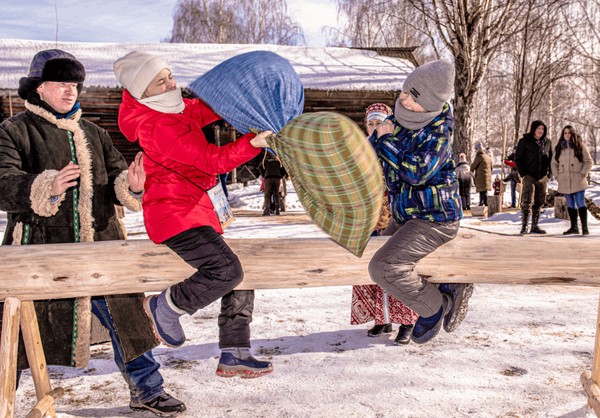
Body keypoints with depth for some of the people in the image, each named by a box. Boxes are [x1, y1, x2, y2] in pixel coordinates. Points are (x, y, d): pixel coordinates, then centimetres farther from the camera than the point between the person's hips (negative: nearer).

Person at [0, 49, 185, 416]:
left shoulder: (94, 134, 15)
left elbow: (115, 182, 10)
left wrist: (131, 187, -13)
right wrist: (46, 188, -31)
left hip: (99, 249, 4)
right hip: (40, 252, -4)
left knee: (125, 315, 8)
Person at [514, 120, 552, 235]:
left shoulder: (547, 142, 11)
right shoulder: (524, 141, -1)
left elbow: (551, 158, 17)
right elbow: (517, 158, -1)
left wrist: (549, 173, 5)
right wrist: (523, 173, -8)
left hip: (543, 177, 5)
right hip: (529, 176, -4)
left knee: (538, 203, 8)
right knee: (527, 201, -11)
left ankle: (535, 226, 16)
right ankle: (524, 226, -7)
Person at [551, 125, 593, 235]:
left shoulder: (580, 146, 2)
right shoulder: (559, 148, 11)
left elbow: (588, 161, 2)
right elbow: (554, 163, 17)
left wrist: (583, 174, -7)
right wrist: (557, 176, 5)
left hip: (578, 181, -4)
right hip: (565, 182, 4)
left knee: (580, 203, -8)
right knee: (570, 205, 9)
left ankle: (584, 227, -8)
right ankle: (574, 227, 15)